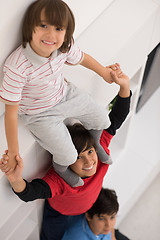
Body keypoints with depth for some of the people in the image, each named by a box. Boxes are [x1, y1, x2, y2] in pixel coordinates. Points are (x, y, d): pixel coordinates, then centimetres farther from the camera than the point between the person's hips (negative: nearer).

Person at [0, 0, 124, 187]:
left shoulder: (65, 47, -22)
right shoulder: (17, 67, -38)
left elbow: (81, 58, 5)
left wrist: (105, 73, 19)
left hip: (65, 95, 6)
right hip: (40, 114, -5)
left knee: (102, 121, 15)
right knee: (69, 156, -7)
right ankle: (60, 167, 33)